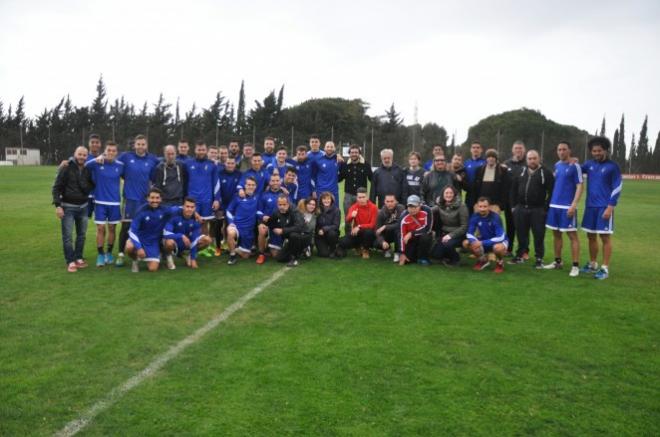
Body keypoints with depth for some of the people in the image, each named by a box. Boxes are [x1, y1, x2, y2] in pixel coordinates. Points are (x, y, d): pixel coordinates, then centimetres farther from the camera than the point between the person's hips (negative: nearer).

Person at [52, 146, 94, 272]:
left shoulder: (88, 170, 4)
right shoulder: (66, 168, -9)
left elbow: (92, 185, 19)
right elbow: (56, 187, -10)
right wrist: (58, 205, -16)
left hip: (83, 207, 5)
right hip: (68, 207, -4)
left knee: (82, 234, 10)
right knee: (68, 236, -2)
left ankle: (78, 258, 22)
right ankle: (70, 261, 4)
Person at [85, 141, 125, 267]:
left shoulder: (120, 165, -1)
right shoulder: (97, 163, -6)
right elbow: (85, 165, -25)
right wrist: (96, 160, -44)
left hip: (115, 202, 2)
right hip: (100, 202, -1)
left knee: (112, 228, 9)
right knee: (100, 228, 0)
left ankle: (109, 253, 23)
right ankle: (100, 255, 12)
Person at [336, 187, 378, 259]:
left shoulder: (373, 207, -12)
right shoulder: (354, 207, -5)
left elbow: (372, 225, -15)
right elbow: (347, 220, -22)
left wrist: (359, 227, -27)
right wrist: (352, 216, -45)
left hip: (368, 232, -2)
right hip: (356, 232, 2)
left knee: (368, 231, -39)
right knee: (343, 242, -22)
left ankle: (365, 249, -7)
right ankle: (359, 246, 12)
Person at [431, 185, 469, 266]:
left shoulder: (461, 206, -14)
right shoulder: (440, 205, 1)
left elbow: (464, 226, -17)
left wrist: (451, 235, -25)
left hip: (458, 235, -5)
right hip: (444, 234, 5)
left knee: (447, 244, -34)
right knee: (435, 254, -11)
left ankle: (455, 259, -3)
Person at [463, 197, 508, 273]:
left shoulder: (495, 217, -25)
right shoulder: (475, 217, -14)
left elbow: (500, 237, -29)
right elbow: (469, 234, -10)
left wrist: (482, 243, -35)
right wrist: (474, 241, -33)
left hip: (499, 241, -4)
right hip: (483, 241, 4)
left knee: (498, 248, -40)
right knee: (466, 243, -18)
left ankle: (500, 262, -3)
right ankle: (483, 260, 7)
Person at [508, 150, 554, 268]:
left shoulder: (546, 173, -3)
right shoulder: (521, 172, 11)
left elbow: (551, 192, -8)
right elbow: (513, 189, 15)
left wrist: (546, 207, -13)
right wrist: (513, 205, 8)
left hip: (538, 210, -4)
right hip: (521, 208, 4)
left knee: (539, 235, -1)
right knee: (521, 234, 11)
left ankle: (539, 259, 8)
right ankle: (520, 256, 23)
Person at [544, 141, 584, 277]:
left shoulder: (575, 166, -7)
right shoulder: (556, 165, 12)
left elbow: (580, 186, -11)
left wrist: (574, 204, -20)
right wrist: (551, 200, 15)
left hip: (568, 206, -7)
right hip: (554, 205, 7)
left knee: (572, 235, -3)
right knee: (556, 234, 12)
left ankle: (575, 266, 0)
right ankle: (557, 261, 24)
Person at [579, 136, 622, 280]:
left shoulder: (612, 166, -5)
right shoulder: (589, 164, 8)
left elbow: (617, 188, -8)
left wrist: (610, 207, -15)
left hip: (605, 207, -5)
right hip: (590, 206, 5)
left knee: (605, 237, -1)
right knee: (591, 236, 11)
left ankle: (605, 269, 4)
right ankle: (592, 264, 24)